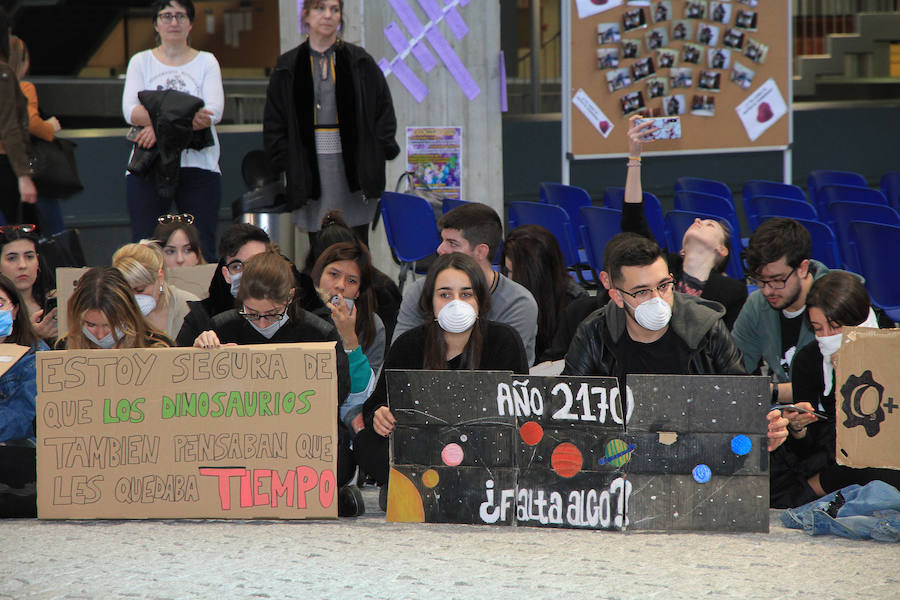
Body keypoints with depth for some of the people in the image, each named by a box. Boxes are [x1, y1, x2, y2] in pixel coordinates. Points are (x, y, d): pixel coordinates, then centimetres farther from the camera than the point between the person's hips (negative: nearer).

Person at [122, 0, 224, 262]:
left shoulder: (206, 62, 11)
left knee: (202, 251, -5)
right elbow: (131, 111, -5)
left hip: (198, 165, 0)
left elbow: (214, 112, -6)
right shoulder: (141, 62, 12)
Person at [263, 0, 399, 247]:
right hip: (311, 169, 1)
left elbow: (384, 109, 8)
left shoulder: (360, 62, 7)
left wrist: (379, 151, -3)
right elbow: (274, 124, 10)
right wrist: (286, 160, -1)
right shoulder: (288, 67, 8)